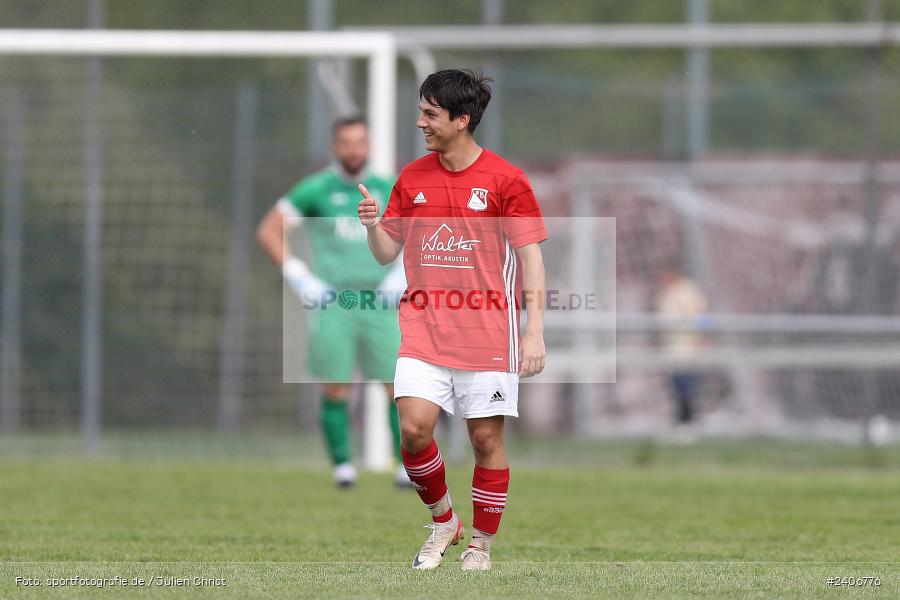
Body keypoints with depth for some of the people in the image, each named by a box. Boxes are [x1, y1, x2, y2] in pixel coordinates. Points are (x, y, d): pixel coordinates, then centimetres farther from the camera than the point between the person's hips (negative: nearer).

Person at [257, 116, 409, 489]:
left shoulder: (388, 192, 9)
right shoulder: (314, 190, 1)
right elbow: (268, 232, 2)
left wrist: (402, 275, 2)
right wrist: (300, 279, -5)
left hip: (381, 303, 2)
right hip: (332, 302, -2)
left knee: (399, 386, -7)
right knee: (336, 390, -7)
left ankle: (406, 465, -3)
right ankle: (342, 465, 2)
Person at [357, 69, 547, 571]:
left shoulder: (505, 180, -5)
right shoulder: (412, 178, 8)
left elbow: (531, 257, -4)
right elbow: (388, 253, 13)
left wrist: (535, 332, -11)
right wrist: (373, 226, -10)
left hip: (488, 332, -3)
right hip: (424, 329, 3)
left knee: (487, 438, 0)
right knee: (414, 427, -11)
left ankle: (481, 545, 14)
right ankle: (443, 522, 12)